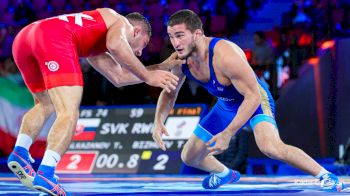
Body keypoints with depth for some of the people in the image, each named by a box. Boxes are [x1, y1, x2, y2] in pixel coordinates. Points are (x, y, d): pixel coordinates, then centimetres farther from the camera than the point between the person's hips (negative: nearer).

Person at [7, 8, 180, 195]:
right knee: (69, 113, -8)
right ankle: (45, 173, -26)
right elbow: (115, 45, -5)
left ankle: (20, 151, 5)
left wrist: (162, 67, 47)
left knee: (45, 106, 27)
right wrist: (147, 76, 1)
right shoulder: (121, 22, 19)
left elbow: (118, 77, 43)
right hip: (53, 38, -8)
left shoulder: (94, 45, 41)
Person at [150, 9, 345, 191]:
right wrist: (159, 121, -16)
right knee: (189, 157, 13)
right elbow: (169, 93, 4)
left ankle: (325, 176, -21)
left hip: (255, 101, -8)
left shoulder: (224, 55, -37)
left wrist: (227, 133, -37)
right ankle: (225, 174, 46)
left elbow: (253, 96, -32)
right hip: (226, 106, 8)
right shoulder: (181, 60, -15)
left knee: (270, 146, -37)